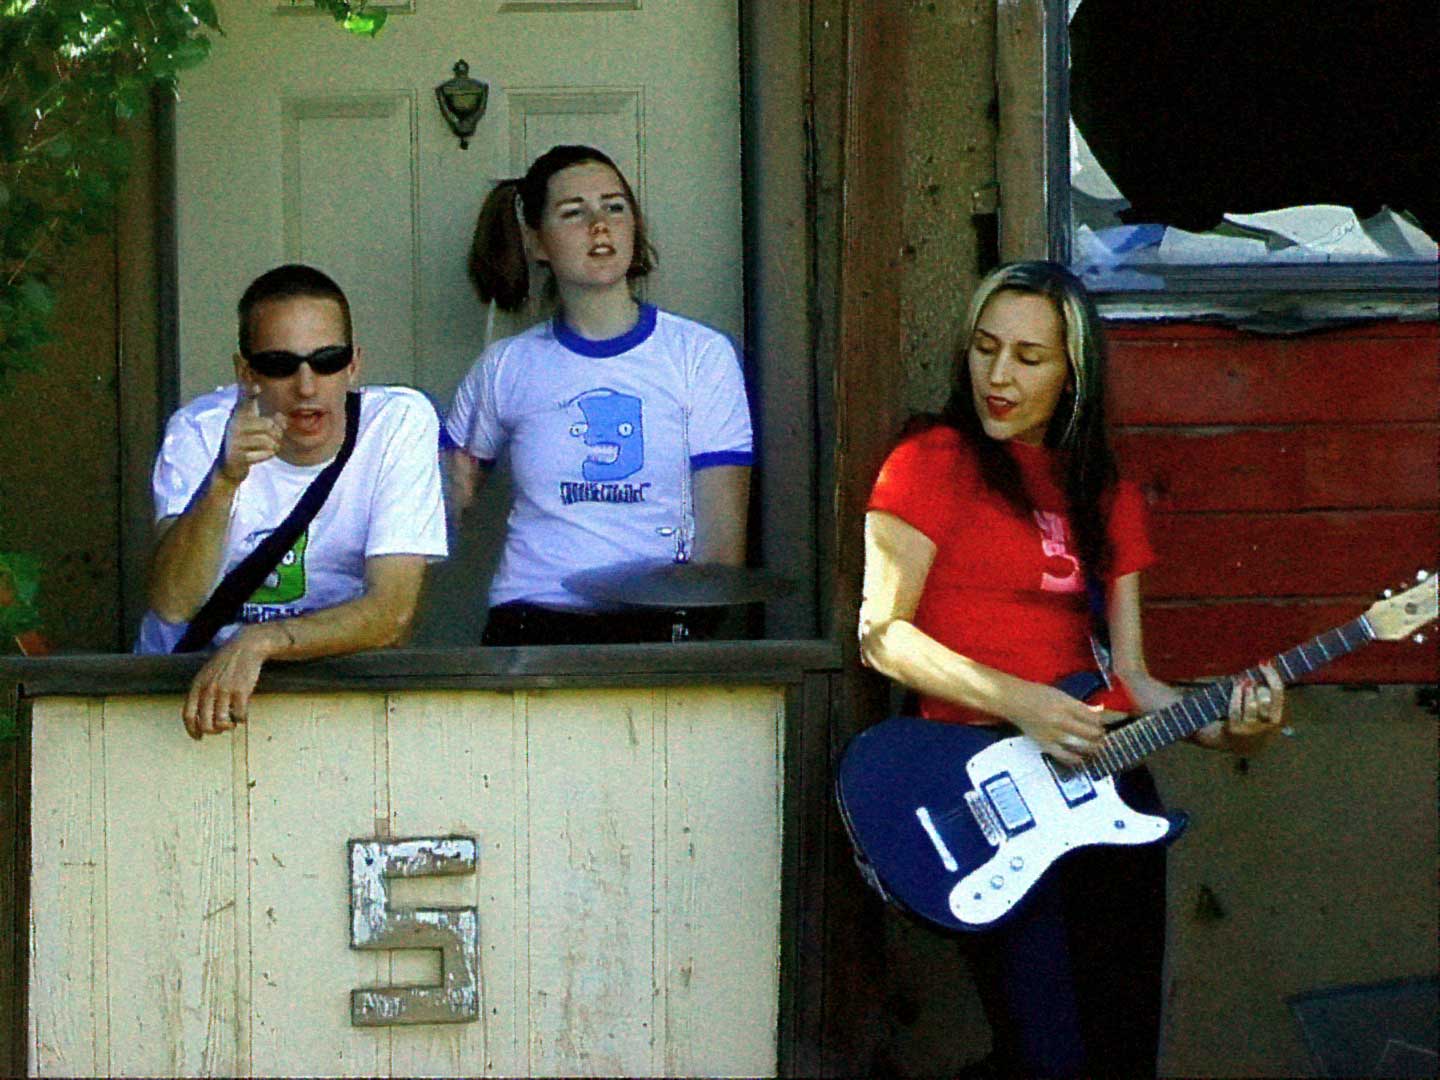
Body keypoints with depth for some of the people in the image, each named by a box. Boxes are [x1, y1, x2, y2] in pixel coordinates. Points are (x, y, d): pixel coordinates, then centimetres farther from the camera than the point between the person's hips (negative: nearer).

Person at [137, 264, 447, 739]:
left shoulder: (401, 422, -9)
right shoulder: (200, 431, -8)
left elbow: (392, 611, -15)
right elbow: (172, 606, -20)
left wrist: (259, 642, -29)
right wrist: (224, 482, -35)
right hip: (188, 678, 0)